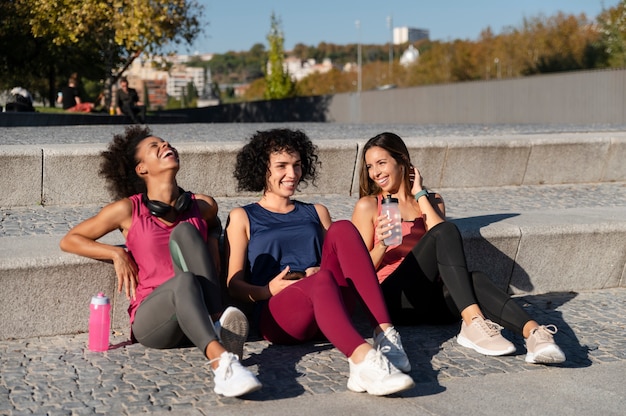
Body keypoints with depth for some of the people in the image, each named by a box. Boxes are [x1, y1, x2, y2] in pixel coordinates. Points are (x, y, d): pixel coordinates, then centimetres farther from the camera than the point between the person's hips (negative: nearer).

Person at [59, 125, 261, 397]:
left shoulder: (203, 207, 13)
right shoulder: (128, 209, 6)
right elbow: (69, 240, 15)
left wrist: (213, 240, 13)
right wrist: (118, 254, -1)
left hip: (196, 317, 2)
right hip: (150, 320, -2)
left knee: (185, 230, -20)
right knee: (183, 281, -37)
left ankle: (219, 326, -35)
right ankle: (221, 362, -61)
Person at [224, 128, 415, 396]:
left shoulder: (316, 213, 28)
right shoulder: (243, 218, 17)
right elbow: (234, 284, 8)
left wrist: (320, 271, -2)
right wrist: (267, 290, -14)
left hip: (330, 312, 3)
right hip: (276, 315, -3)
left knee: (342, 229, -22)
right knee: (321, 280, -37)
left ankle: (385, 334, -37)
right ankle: (363, 360, -63)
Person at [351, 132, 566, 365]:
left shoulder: (432, 200, 20)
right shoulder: (368, 206, 11)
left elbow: (442, 241, -1)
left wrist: (420, 195, 3)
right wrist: (382, 245, -15)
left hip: (430, 300, 3)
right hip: (394, 298, -3)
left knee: (475, 280, -34)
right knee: (446, 230, -28)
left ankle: (533, 332, -55)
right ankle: (473, 323, -45)